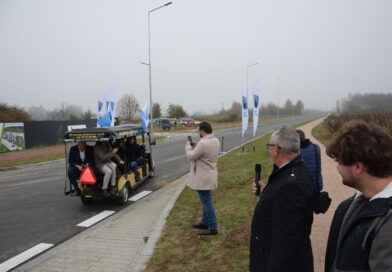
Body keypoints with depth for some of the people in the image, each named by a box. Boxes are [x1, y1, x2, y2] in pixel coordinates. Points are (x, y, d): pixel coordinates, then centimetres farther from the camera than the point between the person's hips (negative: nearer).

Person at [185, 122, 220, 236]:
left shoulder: (203, 143, -25)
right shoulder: (215, 140, 5)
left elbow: (191, 156, -15)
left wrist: (188, 146, 1)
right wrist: (195, 146, 9)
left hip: (203, 177, -10)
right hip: (208, 175, 10)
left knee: (207, 202, -1)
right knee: (206, 201, 21)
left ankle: (213, 228, 7)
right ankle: (205, 222, 35)